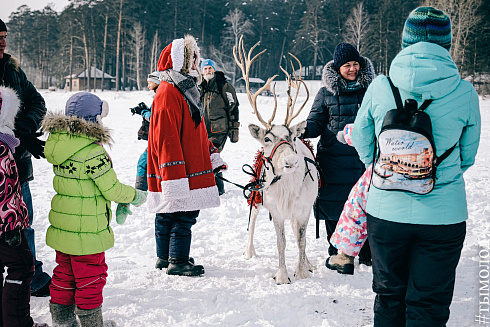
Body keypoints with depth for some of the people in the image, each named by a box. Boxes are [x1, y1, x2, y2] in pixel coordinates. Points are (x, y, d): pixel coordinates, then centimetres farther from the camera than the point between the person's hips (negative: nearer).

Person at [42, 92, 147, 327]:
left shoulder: (59, 142, 1)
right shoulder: (92, 151, -24)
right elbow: (112, 189, -18)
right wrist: (135, 196, 3)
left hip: (62, 225, 8)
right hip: (87, 229, -8)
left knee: (64, 274, 20)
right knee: (91, 276, 8)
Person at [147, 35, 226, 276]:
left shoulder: (185, 88, 17)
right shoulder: (168, 92, -16)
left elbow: (197, 131, 25)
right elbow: (166, 138, -21)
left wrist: (212, 156, 24)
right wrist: (174, 175, -24)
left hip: (190, 167, 10)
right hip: (178, 171, -10)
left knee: (168, 216, 16)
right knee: (184, 215, -5)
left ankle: (165, 257, 25)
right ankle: (177, 262, 3)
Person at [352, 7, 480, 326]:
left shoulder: (380, 87, -6)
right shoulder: (464, 93, -7)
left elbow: (362, 142, 7)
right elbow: (468, 156, 5)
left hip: (386, 212, 1)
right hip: (444, 214, -1)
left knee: (389, 298, 20)